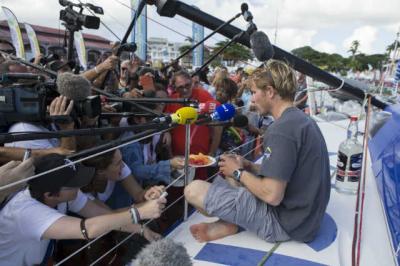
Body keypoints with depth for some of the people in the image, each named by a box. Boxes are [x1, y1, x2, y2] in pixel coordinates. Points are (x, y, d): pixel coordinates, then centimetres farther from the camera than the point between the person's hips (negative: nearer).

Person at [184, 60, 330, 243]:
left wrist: (238, 172, -11)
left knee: (193, 190, -15)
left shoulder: (282, 129, -24)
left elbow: (272, 195, -27)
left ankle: (228, 224, 8)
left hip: (284, 222, -10)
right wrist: (247, 166, 4)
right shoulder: (303, 119, 9)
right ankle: (229, 221, 4)